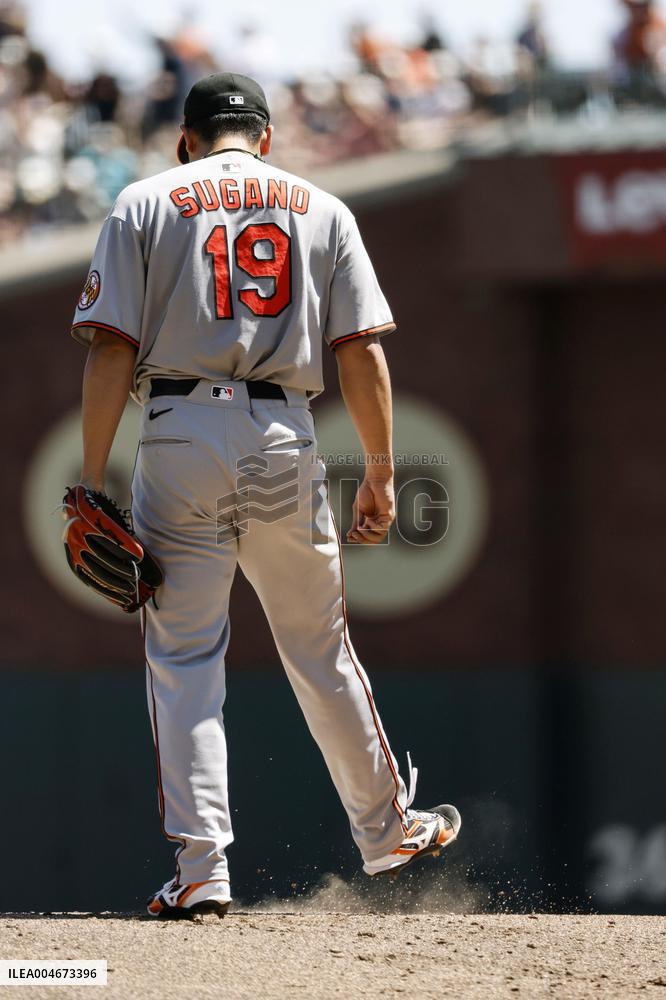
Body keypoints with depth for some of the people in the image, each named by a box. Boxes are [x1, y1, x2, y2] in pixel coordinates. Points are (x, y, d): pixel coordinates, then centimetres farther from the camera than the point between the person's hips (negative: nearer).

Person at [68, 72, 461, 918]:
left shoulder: (145, 203, 7)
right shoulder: (322, 209, 13)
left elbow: (112, 349, -2)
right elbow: (362, 352, 5)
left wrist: (92, 479, -2)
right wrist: (381, 473, 8)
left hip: (180, 435, -2)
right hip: (285, 440, 2)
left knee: (183, 659, 0)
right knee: (319, 650, 16)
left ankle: (201, 868, -10)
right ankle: (387, 831, 29)